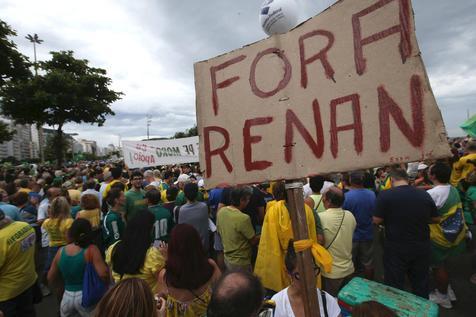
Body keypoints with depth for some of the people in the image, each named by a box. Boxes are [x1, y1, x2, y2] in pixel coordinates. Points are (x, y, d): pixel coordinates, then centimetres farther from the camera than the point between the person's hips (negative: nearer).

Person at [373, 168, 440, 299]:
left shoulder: (385, 195, -17)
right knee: (421, 285, 22)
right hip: (421, 247, 4)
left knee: (394, 286, 12)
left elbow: (377, 220, -14)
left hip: (396, 249, -4)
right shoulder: (424, 194, -4)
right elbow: (436, 219, 7)